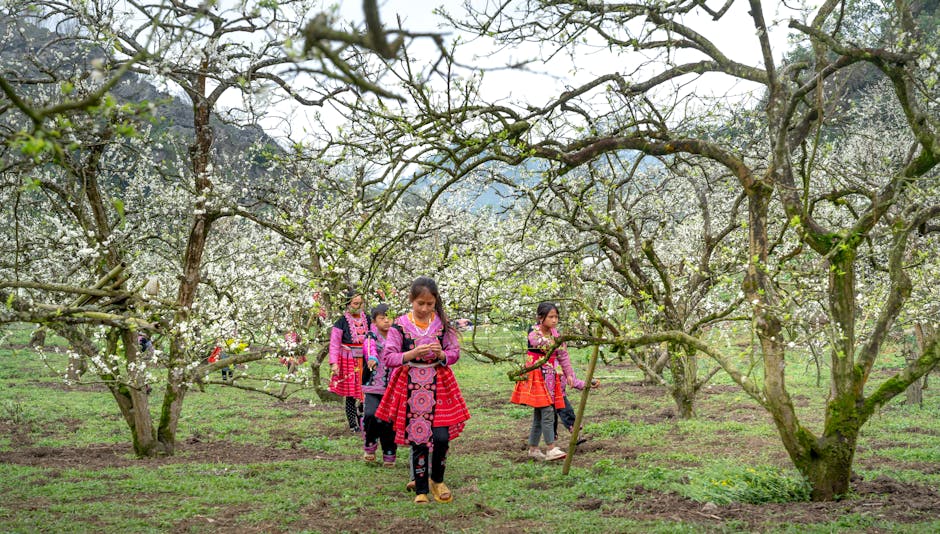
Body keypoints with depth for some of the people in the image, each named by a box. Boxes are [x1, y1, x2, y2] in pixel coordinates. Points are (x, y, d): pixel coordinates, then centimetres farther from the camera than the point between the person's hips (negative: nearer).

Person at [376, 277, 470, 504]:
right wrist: (413, 353, -23)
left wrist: (441, 354, -16)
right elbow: (388, 357, -9)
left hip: (438, 385, 1)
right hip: (411, 387, -1)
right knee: (418, 440, 2)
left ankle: (437, 480, 21)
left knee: (441, 436, -6)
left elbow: (455, 352, 5)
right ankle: (421, 490, 17)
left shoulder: (442, 323, 1)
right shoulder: (400, 325, -5)